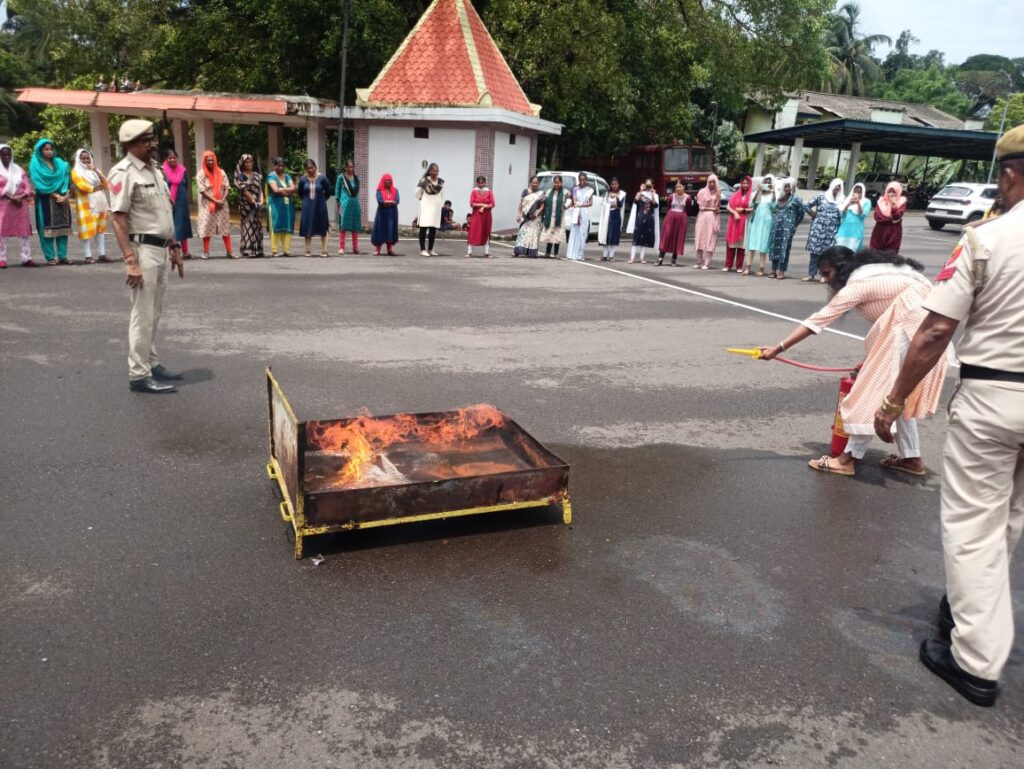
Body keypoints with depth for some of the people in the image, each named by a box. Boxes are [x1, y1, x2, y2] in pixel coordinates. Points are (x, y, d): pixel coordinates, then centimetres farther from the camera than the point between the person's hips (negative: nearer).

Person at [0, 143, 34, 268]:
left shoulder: (18, 169, 15)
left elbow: (27, 185, 8)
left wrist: (21, 196, -10)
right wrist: (11, 197, -17)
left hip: (20, 204, 3)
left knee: (24, 231, -1)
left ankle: (26, 258, 0)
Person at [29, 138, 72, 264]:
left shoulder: (60, 163, 13)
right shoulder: (36, 165, 0)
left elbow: (67, 180, 8)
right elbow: (40, 184, -8)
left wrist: (66, 195, -7)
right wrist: (55, 195, -14)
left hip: (62, 199, 4)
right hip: (45, 200, -4)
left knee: (62, 227, 1)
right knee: (48, 228, -5)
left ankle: (62, 256, 4)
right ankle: (50, 257, -4)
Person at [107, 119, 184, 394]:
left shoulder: (154, 169, 14)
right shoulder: (124, 172, -12)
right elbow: (119, 219, -17)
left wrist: (174, 248, 19)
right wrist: (131, 261, -23)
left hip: (161, 249, 8)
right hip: (143, 249, -8)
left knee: (154, 313, 16)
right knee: (143, 315, -4)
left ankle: (151, 364, 27)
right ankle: (139, 375, 3)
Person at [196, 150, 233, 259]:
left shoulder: (221, 172, 7)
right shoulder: (201, 174, -1)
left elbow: (226, 187, 4)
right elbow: (202, 191, -8)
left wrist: (223, 200, -11)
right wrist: (215, 201, -16)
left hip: (222, 204, 2)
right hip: (207, 205, -2)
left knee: (225, 227, 2)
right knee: (207, 228, -1)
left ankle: (230, 251, 3)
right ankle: (206, 252, 4)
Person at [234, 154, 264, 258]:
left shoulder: (257, 175, 14)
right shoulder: (241, 175, 0)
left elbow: (260, 189, 10)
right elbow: (244, 191, -8)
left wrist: (261, 201, -6)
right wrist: (253, 202, -12)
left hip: (257, 205, 5)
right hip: (246, 205, -5)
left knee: (258, 226, 4)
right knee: (248, 226, -7)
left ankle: (257, 250, 8)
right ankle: (249, 250, -6)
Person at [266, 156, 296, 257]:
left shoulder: (287, 176, 17)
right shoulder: (271, 176, 1)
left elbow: (293, 188, 2)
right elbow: (275, 190, -13)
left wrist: (281, 190, -9)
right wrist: (287, 191, -3)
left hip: (288, 205, 5)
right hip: (276, 204, -5)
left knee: (287, 227, 1)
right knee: (275, 227, -7)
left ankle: (286, 250, 5)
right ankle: (274, 250, -7)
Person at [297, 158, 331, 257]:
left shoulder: (322, 178, -8)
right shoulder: (303, 179, -2)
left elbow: (328, 192, 4)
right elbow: (300, 193, 12)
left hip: (320, 207, -1)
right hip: (308, 208, 1)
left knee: (322, 229, 5)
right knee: (307, 230, 4)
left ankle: (324, 251, 11)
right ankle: (308, 251, 13)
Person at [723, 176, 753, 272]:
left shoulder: (752, 195, 2)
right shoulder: (735, 194, 12)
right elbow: (729, 206, 6)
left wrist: (743, 210, -9)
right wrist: (735, 213, -9)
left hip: (744, 222, -3)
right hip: (733, 221, 3)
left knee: (741, 243, -2)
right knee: (730, 242, 0)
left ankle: (739, 266, 3)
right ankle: (728, 265, 5)